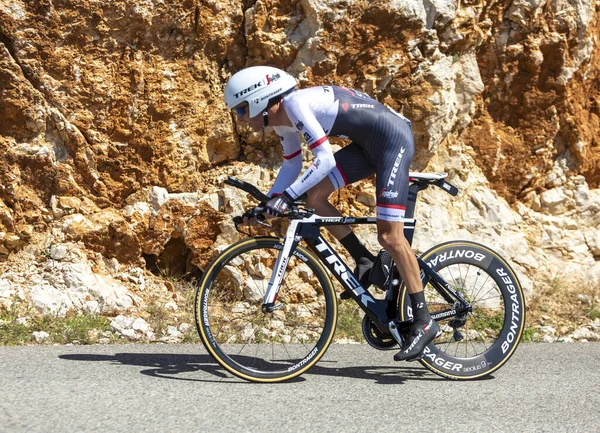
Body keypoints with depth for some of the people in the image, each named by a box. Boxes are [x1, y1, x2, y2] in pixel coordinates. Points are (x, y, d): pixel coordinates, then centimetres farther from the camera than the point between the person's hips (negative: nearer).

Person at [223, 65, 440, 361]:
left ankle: (424, 322, -5)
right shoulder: (282, 120, 6)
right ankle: (365, 262, 13)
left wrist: (286, 196, -31)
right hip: (369, 145, 10)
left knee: (389, 236, -12)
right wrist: (267, 203, 7)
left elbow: (325, 159, -28)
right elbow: (292, 166, 17)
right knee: (314, 196, 2)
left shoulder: (295, 104, -21)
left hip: (393, 140, -9)